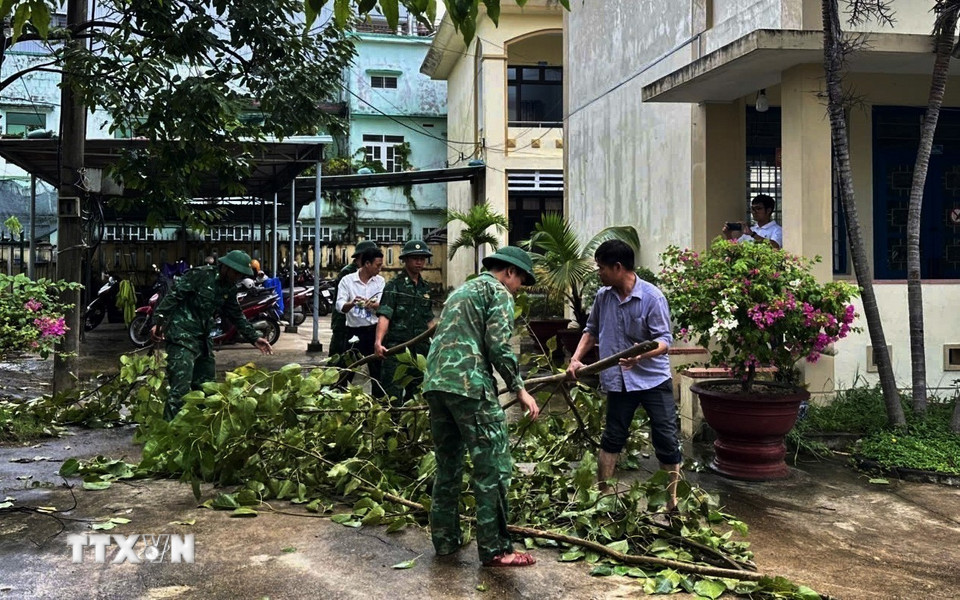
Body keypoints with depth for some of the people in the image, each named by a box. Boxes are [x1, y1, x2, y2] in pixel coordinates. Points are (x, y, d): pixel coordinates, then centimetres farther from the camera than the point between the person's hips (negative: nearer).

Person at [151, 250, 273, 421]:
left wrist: (254, 338, 14)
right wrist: (160, 322, -23)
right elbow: (173, 296, -16)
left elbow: (236, 315, 19)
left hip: (203, 339, 8)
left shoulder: (229, 288, 9)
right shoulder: (200, 275, -13)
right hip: (182, 336, -8)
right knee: (181, 388, -16)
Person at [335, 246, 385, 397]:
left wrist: (373, 305, -30)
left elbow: (383, 305, -8)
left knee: (377, 369, 9)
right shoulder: (347, 280, -3)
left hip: (373, 330, 2)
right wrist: (352, 303, -33)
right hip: (354, 331, -2)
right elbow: (340, 307, -12)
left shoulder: (380, 281, 4)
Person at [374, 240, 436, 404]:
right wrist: (378, 341, -29)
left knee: (416, 394, 12)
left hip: (421, 349, 6)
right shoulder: (394, 285, -4)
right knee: (393, 395, -6)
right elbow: (384, 316, -15)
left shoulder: (425, 288, 15)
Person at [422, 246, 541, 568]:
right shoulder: (498, 292, 2)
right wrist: (520, 389, -4)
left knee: (447, 465, 16)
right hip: (470, 385, -9)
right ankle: (495, 549, 0)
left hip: (435, 383, 9)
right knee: (493, 468, -3)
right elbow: (499, 347, -10)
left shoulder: (461, 290, 27)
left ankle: (445, 539, 21)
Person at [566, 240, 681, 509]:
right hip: (619, 381, 4)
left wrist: (641, 355, -36)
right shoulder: (603, 296, 1)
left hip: (653, 378, -4)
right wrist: (576, 358, 3)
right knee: (612, 438, 11)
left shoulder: (652, 297, -14)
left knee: (667, 441, 1)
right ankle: (602, 495, 22)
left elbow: (664, 340, -17)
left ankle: (674, 502, 13)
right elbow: (592, 330, 16)